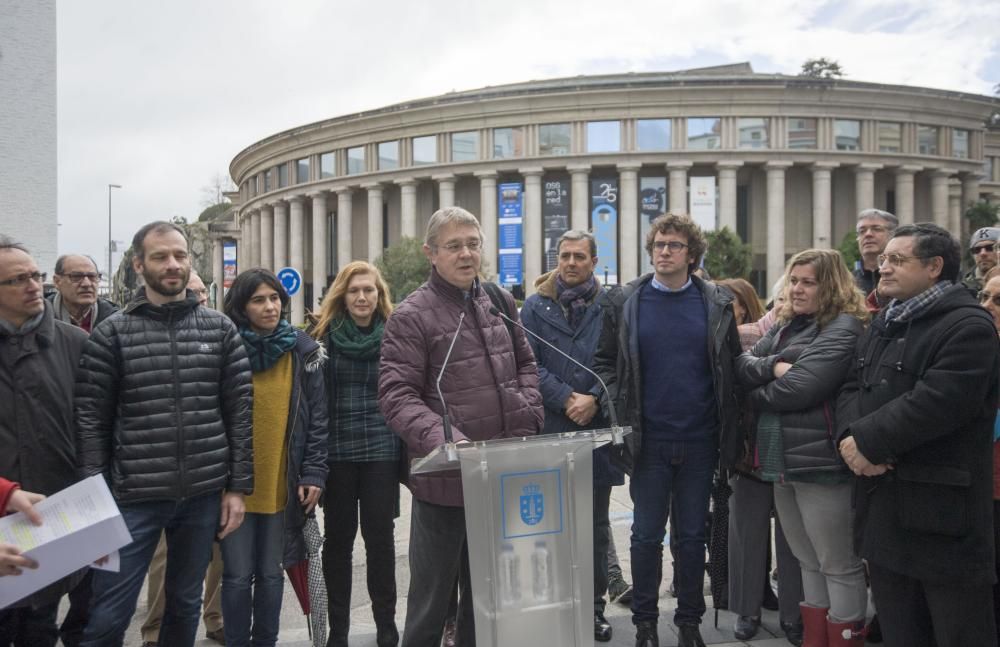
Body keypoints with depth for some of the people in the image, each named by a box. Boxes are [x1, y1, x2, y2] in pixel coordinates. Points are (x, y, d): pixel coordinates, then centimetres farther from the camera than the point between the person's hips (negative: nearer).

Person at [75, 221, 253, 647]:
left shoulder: (220, 329, 3)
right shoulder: (111, 333, -2)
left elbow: (240, 411, 2)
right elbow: (90, 421, -3)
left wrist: (238, 486, -1)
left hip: (203, 494, 2)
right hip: (134, 496, -2)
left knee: (185, 605, 17)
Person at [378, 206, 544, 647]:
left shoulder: (500, 302, 9)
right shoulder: (411, 316, -11)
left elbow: (525, 365, 18)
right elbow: (397, 396, -16)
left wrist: (527, 417, 2)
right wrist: (444, 440, -30)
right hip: (443, 478, -5)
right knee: (432, 597, 10)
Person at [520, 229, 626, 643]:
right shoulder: (536, 306, 3)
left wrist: (593, 399, -14)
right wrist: (566, 399, -12)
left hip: (597, 428, 1)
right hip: (548, 428, 0)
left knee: (596, 524, 11)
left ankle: (595, 605, 25)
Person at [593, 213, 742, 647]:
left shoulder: (717, 303, 2)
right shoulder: (625, 302, -1)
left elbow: (732, 368, 6)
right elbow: (605, 362, 3)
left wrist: (729, 429, 1)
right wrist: (620, 416, -5)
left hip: (699, 440, 1)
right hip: (648, 440, -1)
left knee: (693, 534, 13)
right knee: (647, 535, 9)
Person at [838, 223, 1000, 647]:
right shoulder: (883, 323, 17)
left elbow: (936, 402, -24)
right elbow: (852, 388, 11)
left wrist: (867, 441, -17)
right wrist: (851, 437, -9)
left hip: (940, 508, -8)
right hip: (882, 503, 8)